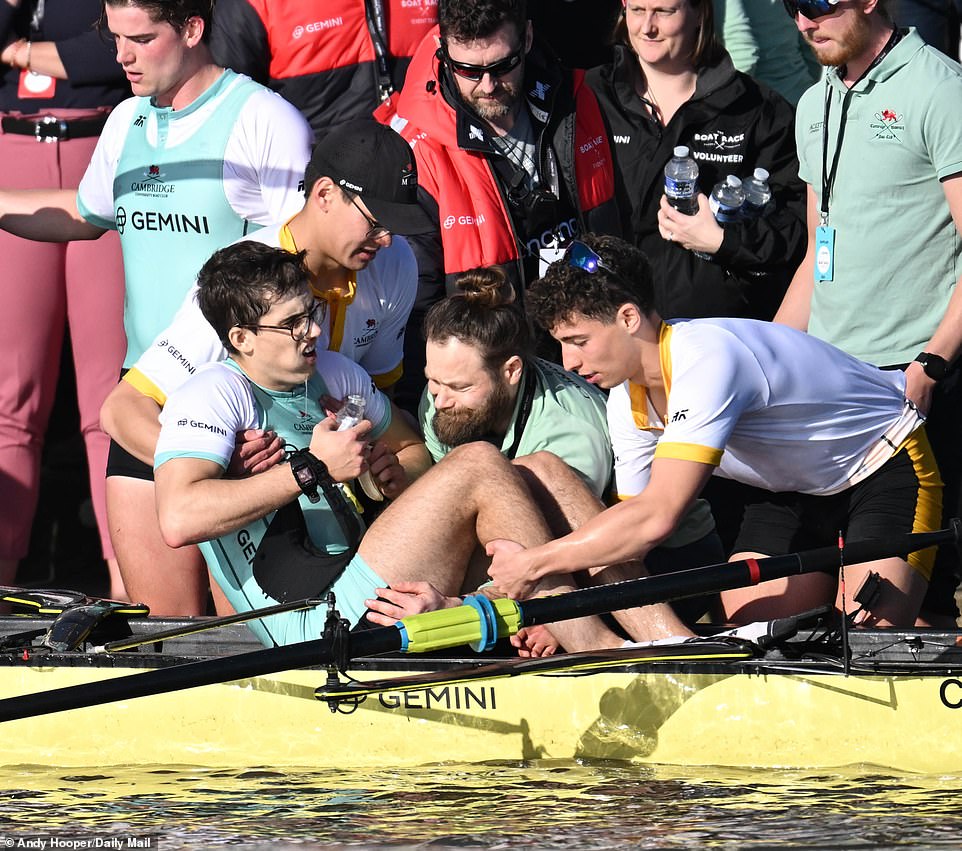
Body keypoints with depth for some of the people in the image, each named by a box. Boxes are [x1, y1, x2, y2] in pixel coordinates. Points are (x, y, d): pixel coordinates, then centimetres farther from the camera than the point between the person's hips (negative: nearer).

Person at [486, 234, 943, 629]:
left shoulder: (708, 361, -35)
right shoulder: (627, 401, -6)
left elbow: (656, 517, -42)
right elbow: (628, 535, -1)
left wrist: (533, 564, -36)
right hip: (793, 489, 8)